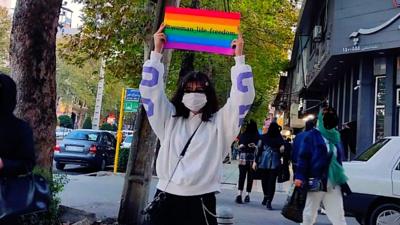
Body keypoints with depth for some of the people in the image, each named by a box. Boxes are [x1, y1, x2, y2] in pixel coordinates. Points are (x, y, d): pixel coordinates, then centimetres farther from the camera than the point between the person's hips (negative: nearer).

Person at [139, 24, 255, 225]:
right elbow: (151, 90, 7)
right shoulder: (170, 119, 11)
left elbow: (243, 98, -4)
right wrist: (157, 51, 4)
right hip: (165, 199, 2)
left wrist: (239, 58, -5)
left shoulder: (218, 123, 4)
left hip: (200, 203, -2)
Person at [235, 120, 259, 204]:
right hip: (252, 160, -1)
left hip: (242, 159, 1)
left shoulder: (242, 135, -2)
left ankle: (239, 194, -9)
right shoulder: (257, 136, -5)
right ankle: (247, 195, 14)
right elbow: (258, 148, -7)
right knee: (250, 177, 9)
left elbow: (239, 147, 3)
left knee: (242, 176, 3)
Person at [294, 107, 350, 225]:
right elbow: (303, 157, -8)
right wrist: (299, 176, -17)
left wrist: (341, 179, 16)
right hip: (316, 181, -5)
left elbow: (338, 159, 18)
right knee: (309, 213, 8)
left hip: (333, 183, 5)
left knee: (338, 215, 3)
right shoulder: (312, 135, -3)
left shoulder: (335, 136, 14)